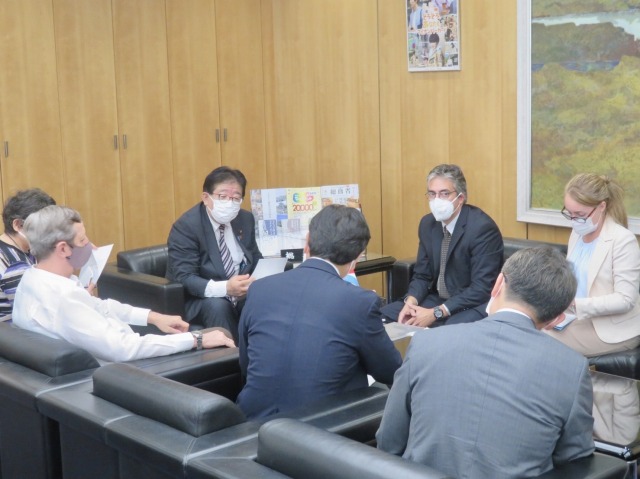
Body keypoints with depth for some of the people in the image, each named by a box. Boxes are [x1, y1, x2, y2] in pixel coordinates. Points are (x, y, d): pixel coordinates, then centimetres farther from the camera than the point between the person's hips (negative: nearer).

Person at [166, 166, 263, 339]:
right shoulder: (186, 226, -15)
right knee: (217, 306, -35)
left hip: (242, 294, 5)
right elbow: (184, 278, -22)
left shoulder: (245, 219, 4)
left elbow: (255, 260, 11)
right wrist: (224, 288, -38)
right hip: (199, 299, -5)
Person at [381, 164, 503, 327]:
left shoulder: (482, 227, -19)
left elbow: (481, 289, -22)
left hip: (474, 306, -7)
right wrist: (411, 301, -13)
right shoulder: (428, 223, 3)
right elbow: (422, 275, 10)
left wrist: (435, 313, -25)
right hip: (438, 300, 7)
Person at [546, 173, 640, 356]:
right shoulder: (578, 233, 6)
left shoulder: (623, 240, -18)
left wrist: (575, 305, -30)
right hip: (579, 317, 7)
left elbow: (625, 300, -21)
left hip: (613, 329, -7)